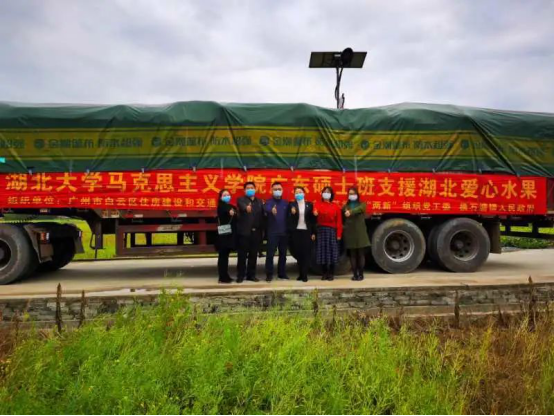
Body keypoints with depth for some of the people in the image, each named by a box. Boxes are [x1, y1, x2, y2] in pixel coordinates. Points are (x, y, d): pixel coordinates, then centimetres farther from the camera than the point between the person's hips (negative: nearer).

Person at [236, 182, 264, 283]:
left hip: (256, 232, 4)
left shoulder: (259, 202, 16)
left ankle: (251, 275, 17)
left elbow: (262, 217, 13)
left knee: (253, 255, 8)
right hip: (244, 232, -4)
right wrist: (246, 208, -48)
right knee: (242, 255, 0)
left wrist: (262, 231, 7)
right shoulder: (241, 200, 2)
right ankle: (241, 275, 8)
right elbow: (242, 206, -24)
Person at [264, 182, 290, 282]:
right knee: (270, 254, -4)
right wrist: (271, 210, -48)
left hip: (284, 232, 4)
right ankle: (269, 275, 4)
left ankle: (282, 274, 22)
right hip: (272, 232, -3)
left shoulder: (285, 203, 11)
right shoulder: (269, 202, 0)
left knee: (283, 254, 11)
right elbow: (266, 209, -24)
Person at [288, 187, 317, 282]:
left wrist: (313, 233, 1)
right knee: (298, 253, 3)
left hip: (307, 232, 0)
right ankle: (301, 274, 13)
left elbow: (312, 219, 6)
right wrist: (292, 213, -21)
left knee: (306, 253, -4)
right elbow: (289, 219, 0)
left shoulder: (309, 204, 7)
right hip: (296, 232, 0)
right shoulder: (291, 205, 6)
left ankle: (304, 275, -3)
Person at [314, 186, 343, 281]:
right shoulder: (318, 204, 7)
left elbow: (339, 221, 1)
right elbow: (316, 210, -16)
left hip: (332, 231, 0)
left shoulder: (336, 207, 6)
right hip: (321, 230, 0)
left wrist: (339, 234, -6)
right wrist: (315, 213, -41)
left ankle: (331, 274, 8)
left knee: (332, 251, 0)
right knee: (323, 251, 2)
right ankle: (325, 273, 12)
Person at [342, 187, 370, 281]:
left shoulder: (362, 205, 4)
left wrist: (350, 212, -40)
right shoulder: (345, 206, 11)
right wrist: (344, 227, -7)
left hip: (360, 233, -1)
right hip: (350, 233, 2)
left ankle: (361, 274, 8)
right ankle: (355, 274, 10)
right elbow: (343, 219, 10)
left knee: (361, 254, 1)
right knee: (352, 254, 4)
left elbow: (359, 209, -21)